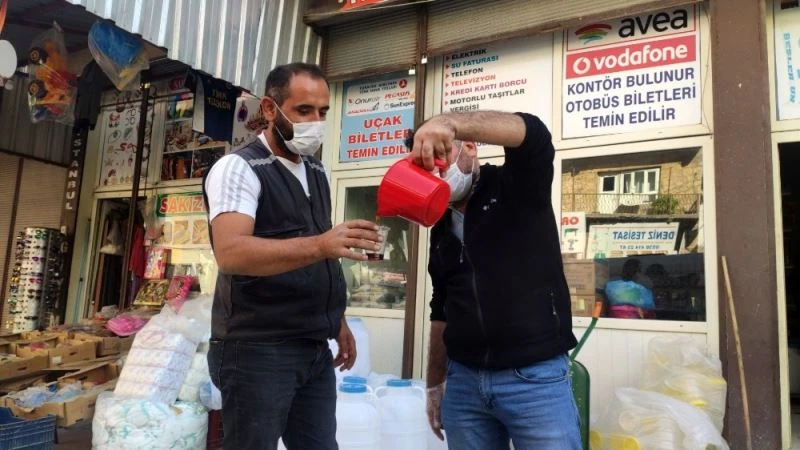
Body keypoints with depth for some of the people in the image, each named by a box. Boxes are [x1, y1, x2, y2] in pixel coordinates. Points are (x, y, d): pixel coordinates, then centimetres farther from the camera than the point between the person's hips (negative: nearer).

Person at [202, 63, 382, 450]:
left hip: (315, 349, 7)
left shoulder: (316, 172, 12)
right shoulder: (238, 168, -11)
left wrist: (337, 320, 15)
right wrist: (319, 244, -38)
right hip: (257, 350, -7)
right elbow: (231, 252, -26)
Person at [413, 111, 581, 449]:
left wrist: (448, 123, -37)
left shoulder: (517, 187, -1)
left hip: (536, 378, -5)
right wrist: (434, 385, 17)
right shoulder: (442, 228, 14)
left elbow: (532, 134, -24)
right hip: (463, 380, 5)